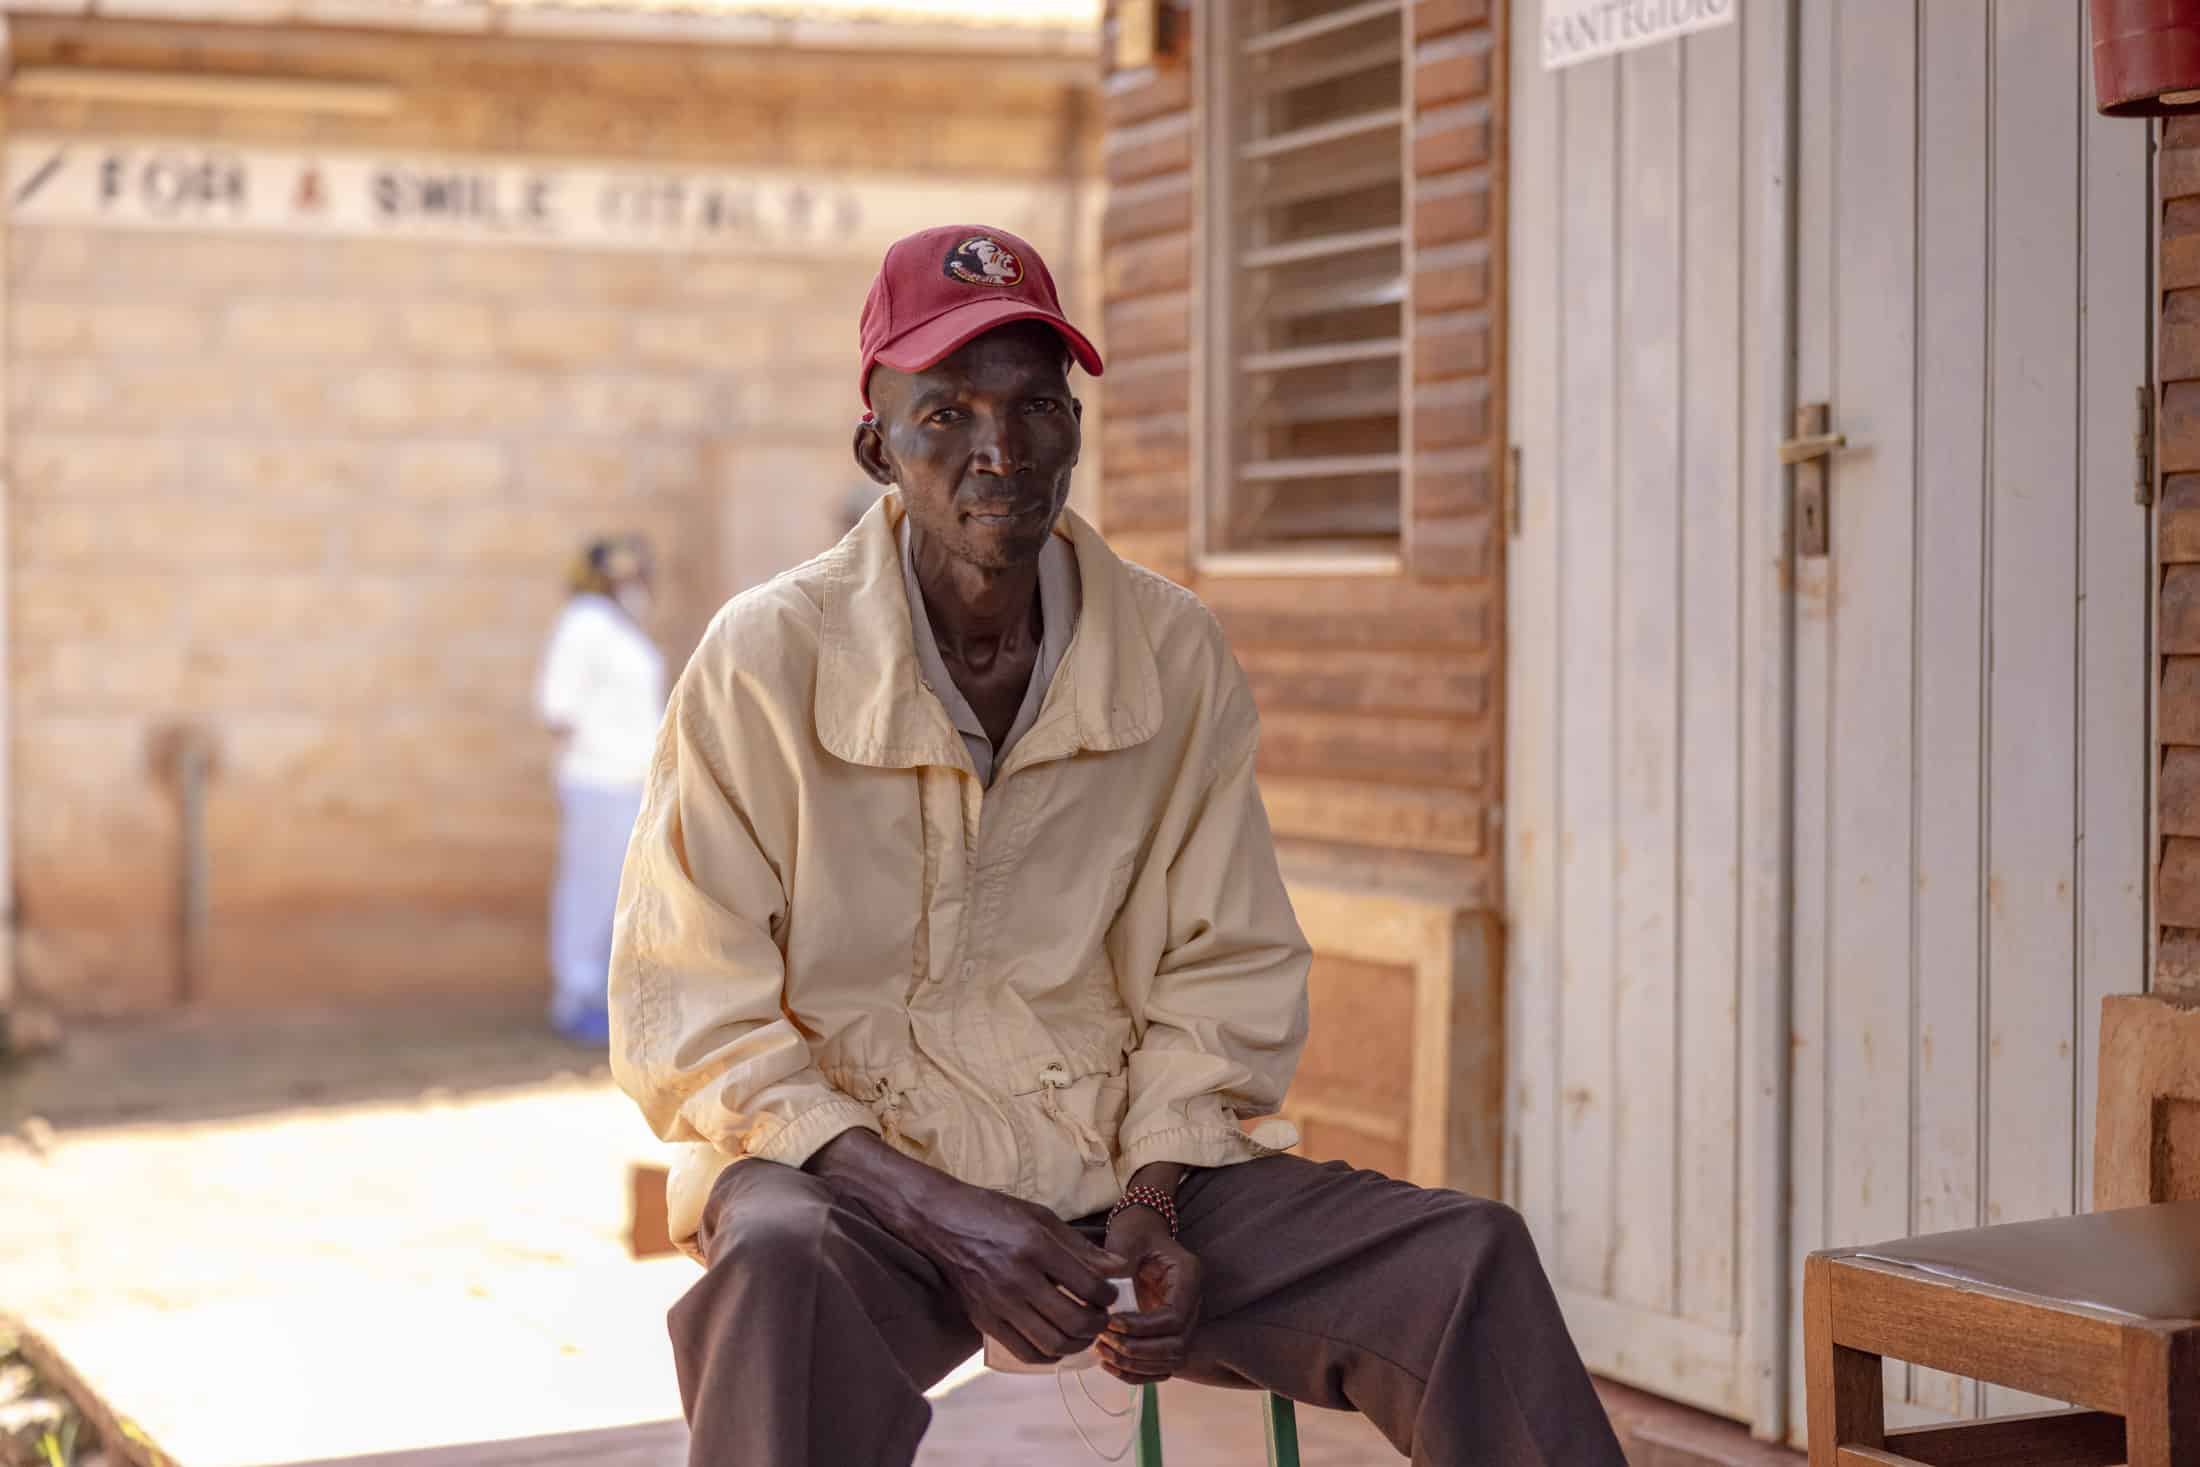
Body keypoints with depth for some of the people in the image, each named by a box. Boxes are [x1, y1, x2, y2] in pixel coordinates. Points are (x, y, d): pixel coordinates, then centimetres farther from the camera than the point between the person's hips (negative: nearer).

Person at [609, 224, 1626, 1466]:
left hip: (1123, 1162, 3)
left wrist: (1151, 1204, -8)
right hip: (849, 1167, -3)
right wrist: (936, 1217, -18)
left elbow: (1226, 971, 9)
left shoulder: (1177, 655, 3)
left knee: (1471, 1263, -17)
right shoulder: (765, 661, -7)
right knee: (785, 1270, -39)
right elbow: (692, 1026, -7)